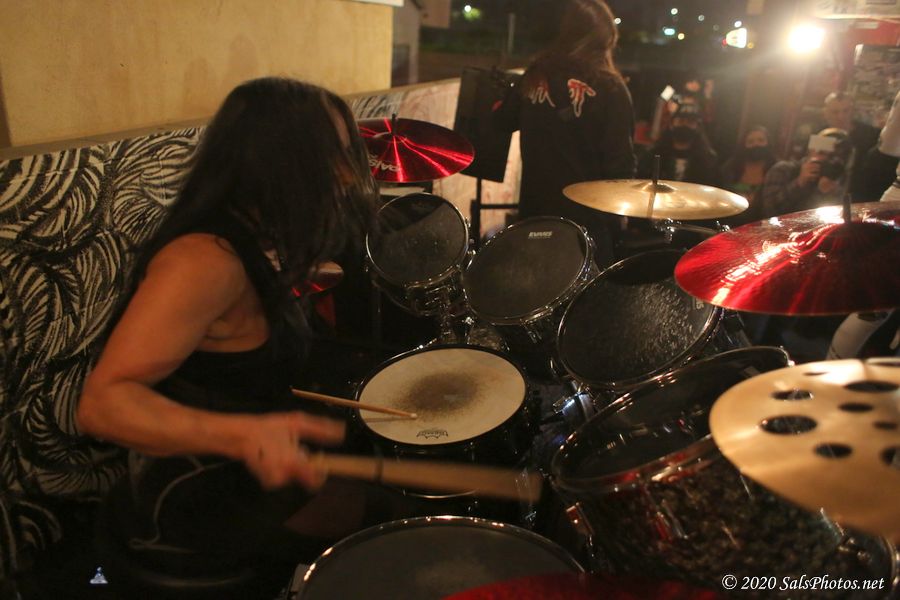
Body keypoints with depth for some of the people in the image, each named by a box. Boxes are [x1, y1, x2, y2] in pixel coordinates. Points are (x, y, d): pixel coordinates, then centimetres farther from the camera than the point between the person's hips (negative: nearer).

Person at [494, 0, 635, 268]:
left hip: (535, 207, 5)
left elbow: (505, 120, 13)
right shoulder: (608, 87, -13)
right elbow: (620, 159, -14)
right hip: (586, 217, -4)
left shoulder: (537, 74, 0)